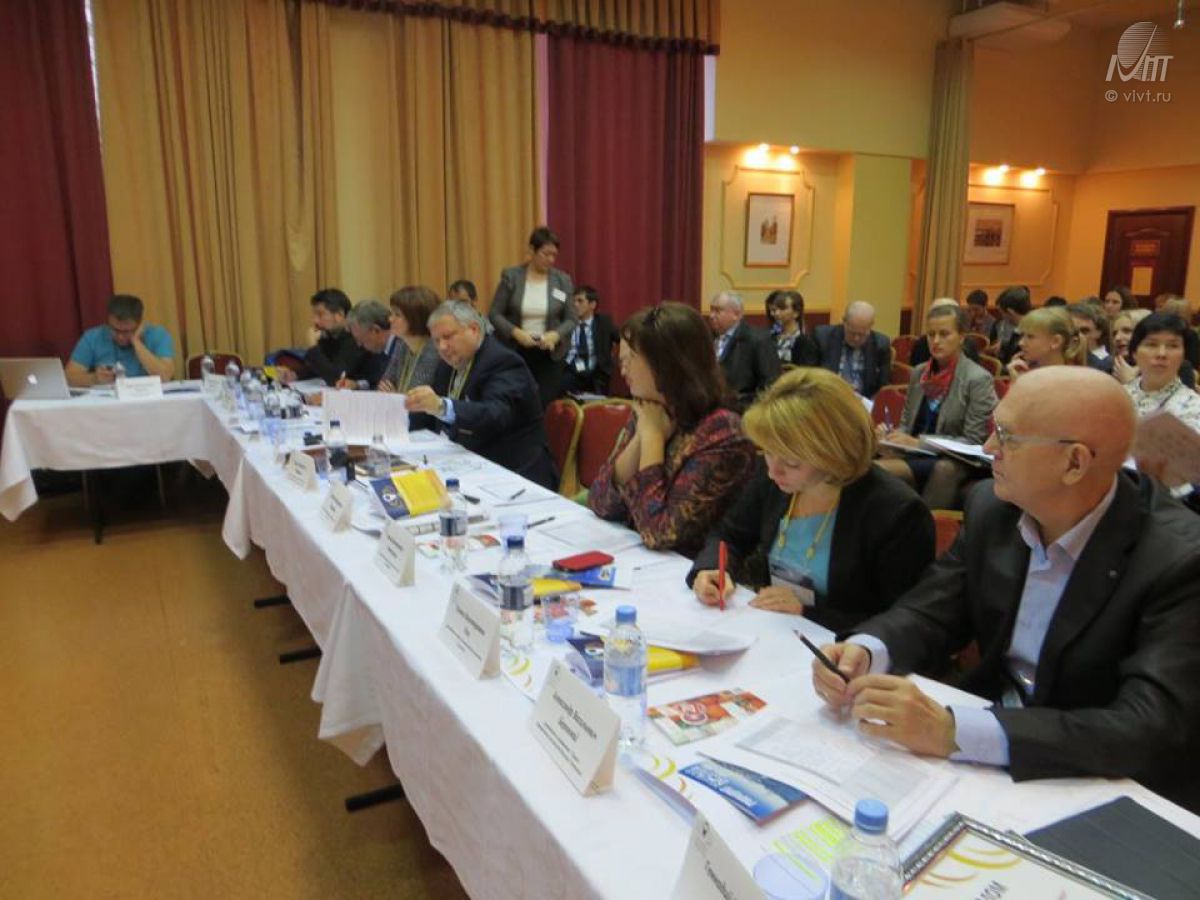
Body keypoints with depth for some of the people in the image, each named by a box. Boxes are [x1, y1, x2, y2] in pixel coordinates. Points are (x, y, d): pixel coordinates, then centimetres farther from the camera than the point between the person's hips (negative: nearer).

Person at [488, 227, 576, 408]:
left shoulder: (563, 280, 1)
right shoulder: (511, 277, -2)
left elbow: (571, 320, 3)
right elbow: (494, 314, -2)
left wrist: (556, 335, -17)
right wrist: (516, 332, -18)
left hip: (549, 355, 1)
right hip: (516, 353, -1)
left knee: (546, 405, -2)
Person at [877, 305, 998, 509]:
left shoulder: (979, 380, -6)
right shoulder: (918, 372, 12)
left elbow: (973, 442, -9)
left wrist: (920, 443, -19)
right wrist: (892, 434, -6)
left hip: (954, 465, -4)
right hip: (917, 457, 4)